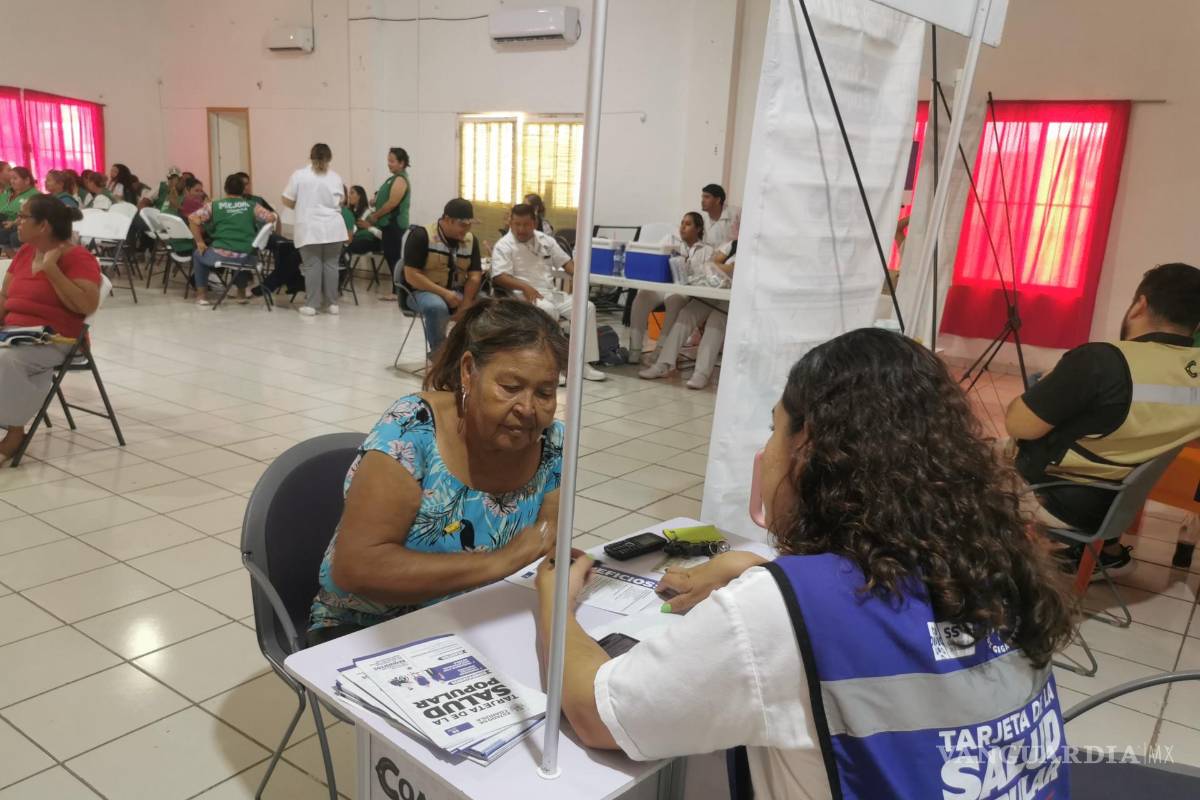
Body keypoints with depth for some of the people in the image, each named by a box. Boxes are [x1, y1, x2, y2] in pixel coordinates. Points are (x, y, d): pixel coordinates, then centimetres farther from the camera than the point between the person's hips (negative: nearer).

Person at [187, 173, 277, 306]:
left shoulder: (214, 205, 5)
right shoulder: (252, 206, 7)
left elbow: (193, 219, -2)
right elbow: (272, 218, 2)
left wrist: (199, 242, 7)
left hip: (221, 255, -2)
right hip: (247, 258, 2)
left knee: (198, 255, 30)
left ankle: (202, 295, 26)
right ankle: (241, 293, 39)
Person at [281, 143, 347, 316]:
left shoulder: (299, 174, -1)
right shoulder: (336, 177, 5)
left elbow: (287, 201, 1)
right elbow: (340, 203, 7)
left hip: (310, 229, -2)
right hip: (333, 228, 2)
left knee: (312, 266, 0)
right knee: (331, 264, 6)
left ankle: (311, 305, 1)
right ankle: (332, 303, 9)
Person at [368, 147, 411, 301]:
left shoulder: (400, 180, -14)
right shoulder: (395, 178, 18)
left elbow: (392, 203, -20)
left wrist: (374, 216, -9)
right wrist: (375, 216, 16)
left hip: (394, 224, -10)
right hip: (390, 224, 10)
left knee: (395, 257, -9)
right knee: (391, 257, 10)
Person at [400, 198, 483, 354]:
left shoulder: (471, 240, 3)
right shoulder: (421, 236, -13)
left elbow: (474, 276, -3)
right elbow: (411, 276, -18)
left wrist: (465, 304, -20)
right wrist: (445, 293, -25)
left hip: (457, 293, 5)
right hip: (423, 292, -4)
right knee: (437, 307, -38)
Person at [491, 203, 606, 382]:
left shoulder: (545, 240, 15)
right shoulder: (504, 246, -3)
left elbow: (565, 261, 17)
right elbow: (499, 276, -15)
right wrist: (525, 287, -29)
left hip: (551, 292, 6)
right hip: (525, 295, -6)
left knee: (587, 307, -12)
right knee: (548, 310, -37)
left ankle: (583, 363, -13)